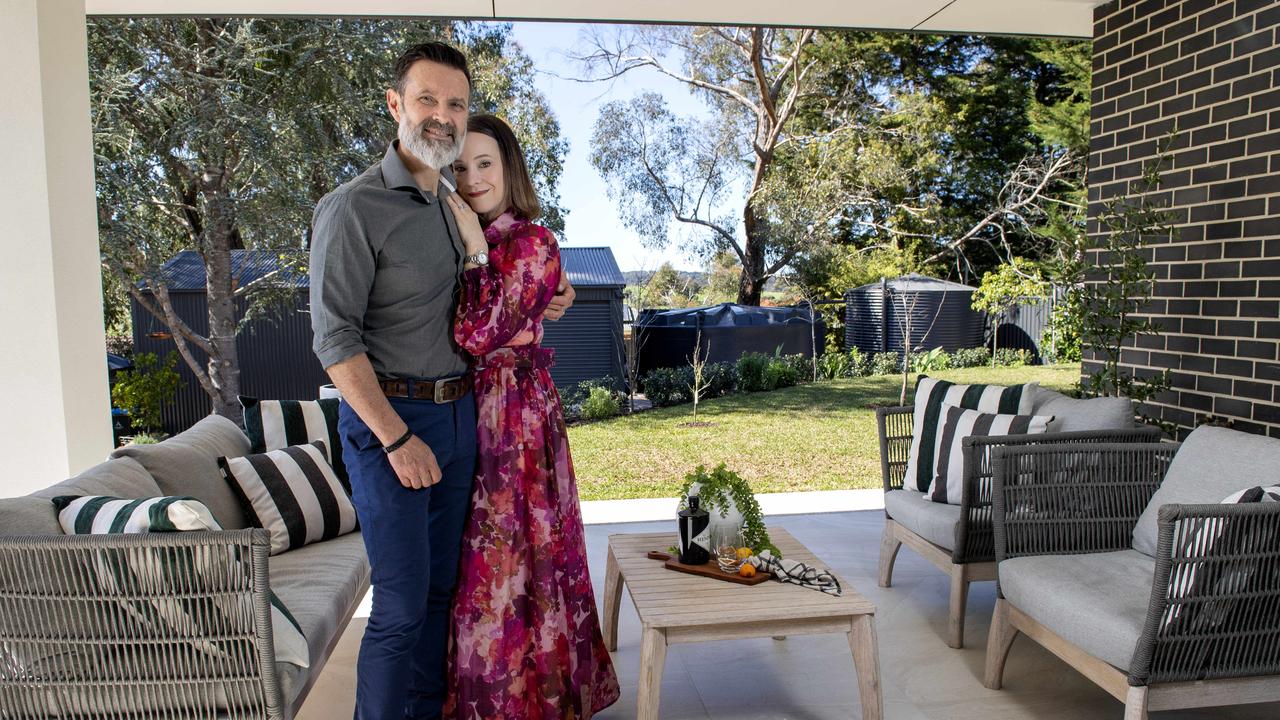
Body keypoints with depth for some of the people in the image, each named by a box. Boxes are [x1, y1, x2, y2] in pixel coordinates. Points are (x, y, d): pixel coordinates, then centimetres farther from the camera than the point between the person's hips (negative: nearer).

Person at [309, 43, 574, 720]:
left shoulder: (456, 206, 12)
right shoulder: (353, 207, -11)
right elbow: (334, 339, -15)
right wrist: (397, 438, -19)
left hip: (459, 414, 7)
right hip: (388, 416, -7)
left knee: (441, 586, 16)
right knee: (401, 603, -3)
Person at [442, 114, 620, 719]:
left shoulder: (532, 243, -11)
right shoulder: (465, 240, 12)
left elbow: (481, 335, -21)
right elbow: (465, 338, 9)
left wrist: (475, 250, -16)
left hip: (515, 418, -7)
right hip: (467, 414, 8)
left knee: (503, 558, 1)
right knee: (478, 557, 16)